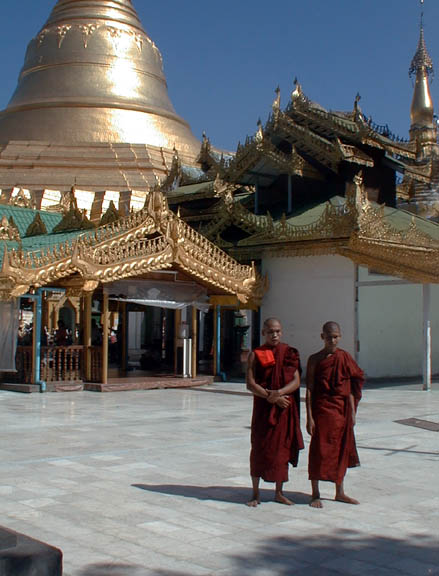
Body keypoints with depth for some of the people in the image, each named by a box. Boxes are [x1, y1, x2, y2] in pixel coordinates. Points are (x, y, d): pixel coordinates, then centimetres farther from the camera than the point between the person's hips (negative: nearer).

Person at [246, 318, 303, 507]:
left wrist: (279, 392, -20)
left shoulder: (290, 354, 5)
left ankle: (279, 493, 20)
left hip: (286, 408, 2)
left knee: (282, 448, 7)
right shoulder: (256, 355, 0)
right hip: (263, 408, -2)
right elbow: (251, 384, -8)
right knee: (259, 448, 0)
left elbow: (296, 382, -4)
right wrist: (271, 397, -17)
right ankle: (256, 493, 12)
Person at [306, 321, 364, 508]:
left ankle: (340, 492, 25)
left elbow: (350, 388, 7)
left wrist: (352, 412, 4)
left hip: (342, 410, 4)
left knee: (342, 450, 11)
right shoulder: (315, 359, -5)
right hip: (322, 409, -4)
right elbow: (309, 389, -6)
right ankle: (315, 494, 11)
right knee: (319, 450, 0)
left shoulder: (345, 357, 4)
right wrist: (309, 417, -10)